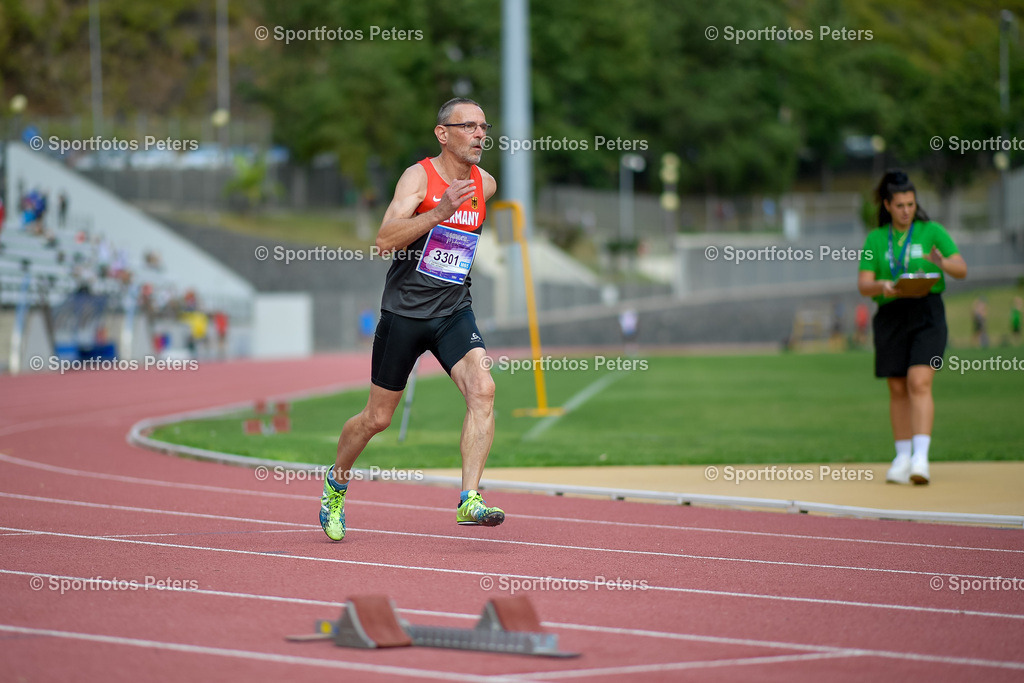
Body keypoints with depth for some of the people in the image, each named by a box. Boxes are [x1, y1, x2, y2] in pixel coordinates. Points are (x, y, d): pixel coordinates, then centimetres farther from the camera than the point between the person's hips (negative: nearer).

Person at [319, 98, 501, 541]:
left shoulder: (485, 184, 5)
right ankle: (337, 481, 35)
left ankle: (470, 500, -26)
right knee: (377, 418, 8)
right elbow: (385, 240, -27)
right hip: (404, 312, -4)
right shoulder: (419, 177, -12)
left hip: (454, 312, 4)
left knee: (482, 390, -22)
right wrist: (440, 212, -34)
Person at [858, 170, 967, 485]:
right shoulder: (875, 239, 10)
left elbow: (962, 270, -2)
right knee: (897, 389, 5)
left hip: (926, 313, -3)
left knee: (919, 383, -16)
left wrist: (943, 263, -24)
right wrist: (881, 286, -18)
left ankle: (921, 457, -22)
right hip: (890, 316, 3)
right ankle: (902, 459, 14)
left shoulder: (932, 231, 4)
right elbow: (863, 284, 4)